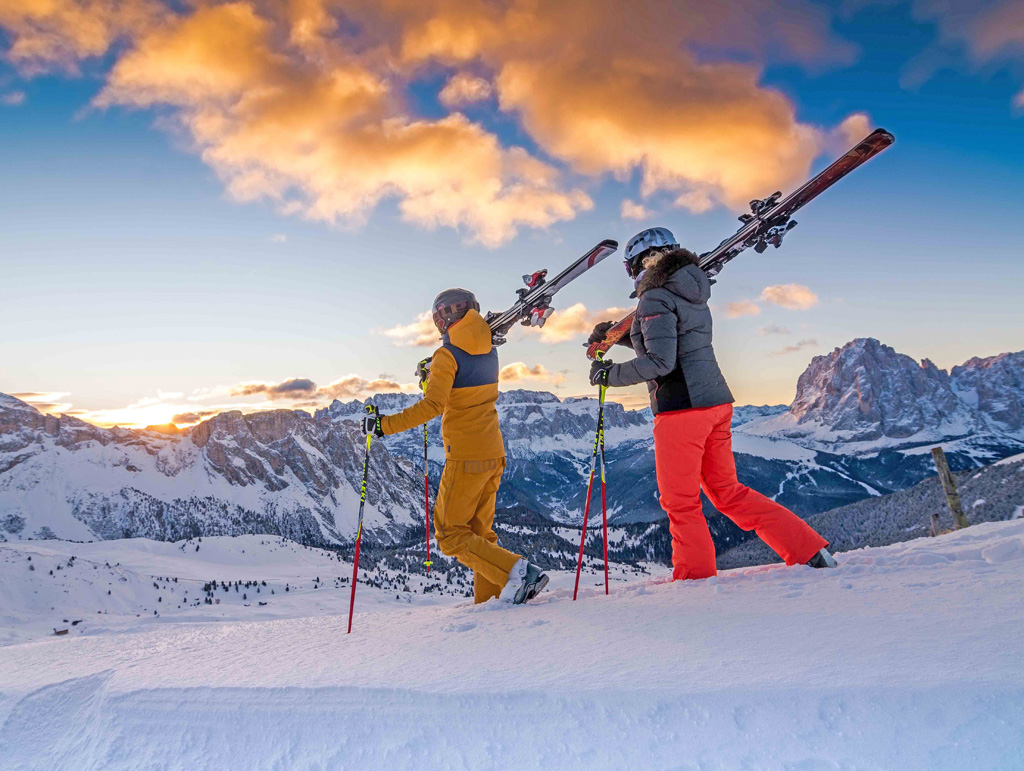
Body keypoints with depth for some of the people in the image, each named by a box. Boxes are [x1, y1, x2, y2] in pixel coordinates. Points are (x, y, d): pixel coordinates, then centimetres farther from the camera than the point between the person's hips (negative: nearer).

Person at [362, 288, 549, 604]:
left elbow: (432, 405, -24)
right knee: (478, 531, 15)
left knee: (449, 533, 2)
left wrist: (385, 425, -20)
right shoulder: (489, 351, 9)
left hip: (465, 458, -7)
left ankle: (515, 571, -11)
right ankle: (489, 600, 11)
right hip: (493, 453, 8)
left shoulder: (447, 355, -12)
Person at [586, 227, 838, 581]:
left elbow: (660, 361, -20)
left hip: (682, 408, -9)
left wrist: (610, 374, -9)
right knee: (727, 491, 18)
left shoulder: (656, 298, -11)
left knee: (680, 502, 6)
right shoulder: (691, 293, 17)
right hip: (716, 402, 9)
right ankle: (811, 551, 18)